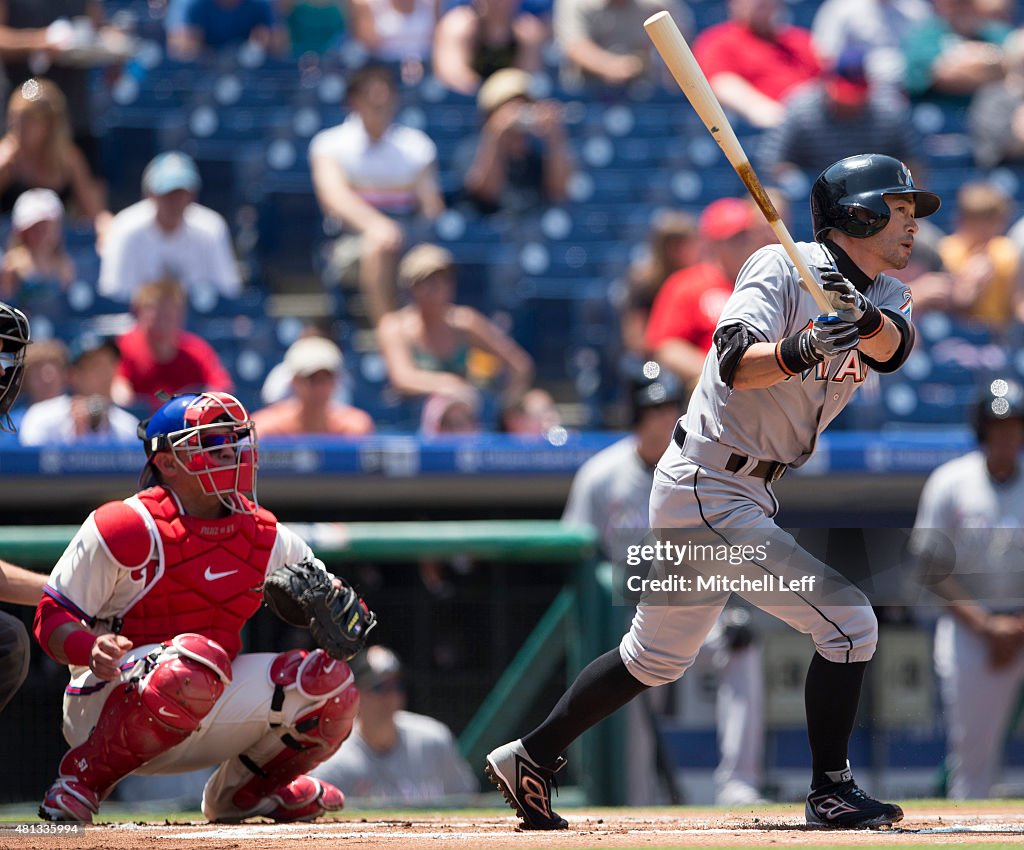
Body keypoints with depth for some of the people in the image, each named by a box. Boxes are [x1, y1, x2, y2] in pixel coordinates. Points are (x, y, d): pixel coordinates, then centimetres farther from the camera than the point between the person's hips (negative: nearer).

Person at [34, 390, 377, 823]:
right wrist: (93, 648, -33)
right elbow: (52, 617, -10)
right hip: (111, 700, -6)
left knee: (330, 682, -5)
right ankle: (84, 777, -19)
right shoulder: (127, 528, -12)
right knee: (196, 660, -38)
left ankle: (241, 791, 18)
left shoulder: (265, 537, 5)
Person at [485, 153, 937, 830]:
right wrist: (803, 351, -45)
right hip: (709, 490, -9)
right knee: (849, 623, -12)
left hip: (745, 493, 9)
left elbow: (891, 348, -15)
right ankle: (831, 793, -2)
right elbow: (735, 362, -27)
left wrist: (861, 316, -37)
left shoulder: (889, 299, 8)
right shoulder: (782, 267, -13)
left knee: (658, 656, 19)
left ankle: (531, 760, 28)